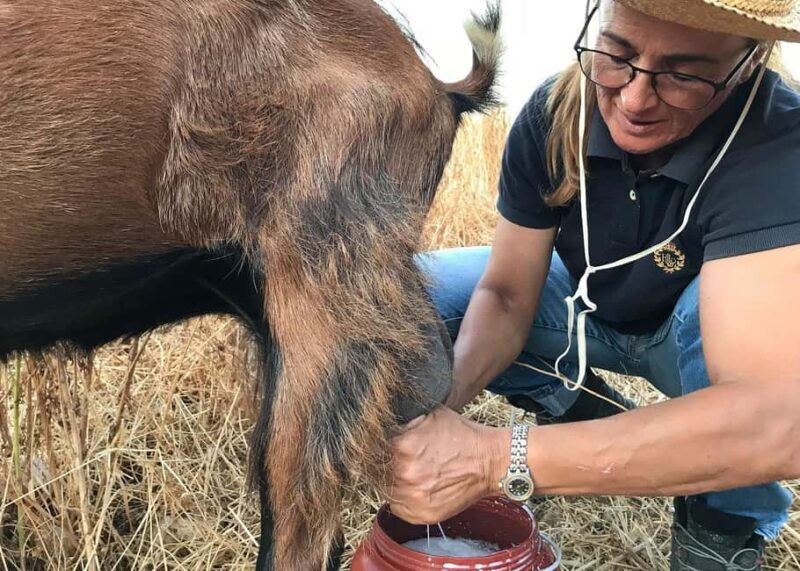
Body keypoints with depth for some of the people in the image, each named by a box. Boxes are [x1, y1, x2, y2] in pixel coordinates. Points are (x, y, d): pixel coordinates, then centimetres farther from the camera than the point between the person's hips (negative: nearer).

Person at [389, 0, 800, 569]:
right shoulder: (555, 113, -22)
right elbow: (506, 296, -16)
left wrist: (495, 458, -52)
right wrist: (441, 397, -39)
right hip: (587, 305, 4)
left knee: (725, 299, -38)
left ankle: (726, 525, -9)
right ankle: (595, 416, 4)